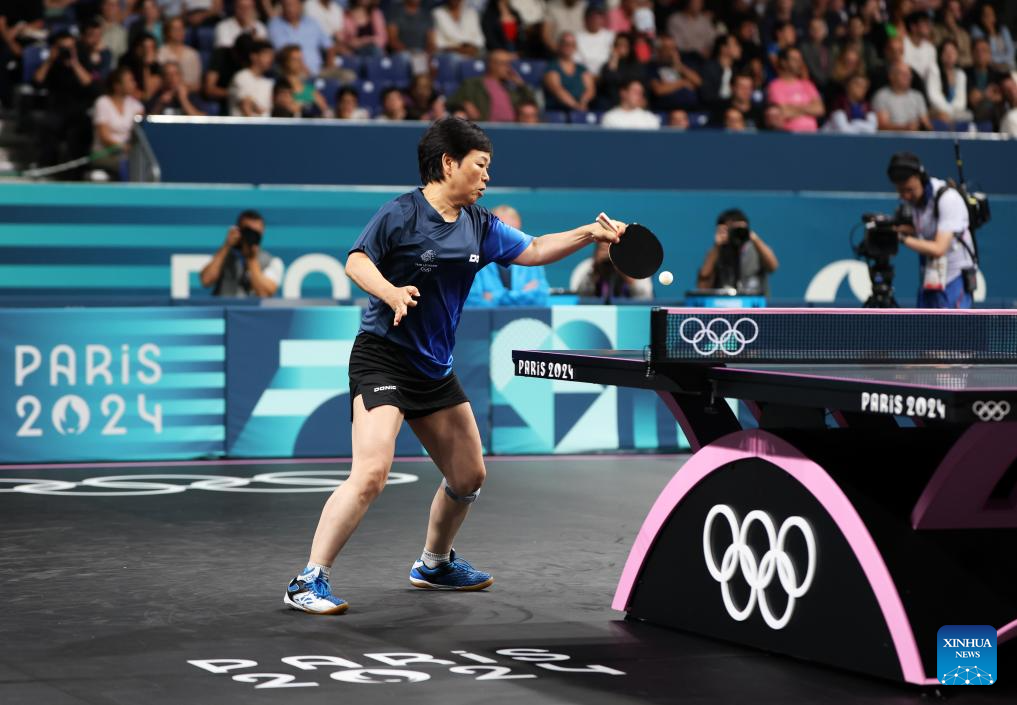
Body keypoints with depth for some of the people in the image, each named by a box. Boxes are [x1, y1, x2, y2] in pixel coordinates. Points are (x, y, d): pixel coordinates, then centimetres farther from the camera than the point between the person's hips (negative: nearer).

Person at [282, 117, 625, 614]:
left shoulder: (478, 226, 8)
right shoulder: (401, 214, -12)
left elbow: (532, 251, 14)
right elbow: (357, 261, -15)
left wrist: (587, 234, 3)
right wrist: (390, 292, -33)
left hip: (435, 368, 8)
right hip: (382, 357, -8)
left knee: (468, 476, 15)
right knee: (371, 474, -23)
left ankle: (434, 564, 40)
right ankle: (309, 583, -16)